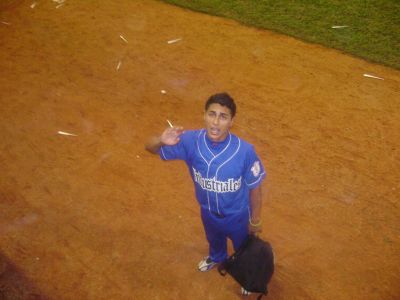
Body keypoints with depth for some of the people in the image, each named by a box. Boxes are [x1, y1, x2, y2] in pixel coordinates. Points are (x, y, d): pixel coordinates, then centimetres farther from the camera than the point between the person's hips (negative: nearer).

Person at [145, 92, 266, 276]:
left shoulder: (244, 151, -35)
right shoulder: (191, 140, -28)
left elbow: (254, 188, -19)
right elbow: (150, 147, -19)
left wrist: (255, 220, -6)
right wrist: (161, 141, -44)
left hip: (238, 215, -2)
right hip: (208, 211, 3)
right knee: (214, 239, 36)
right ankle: (217, 257, 72)